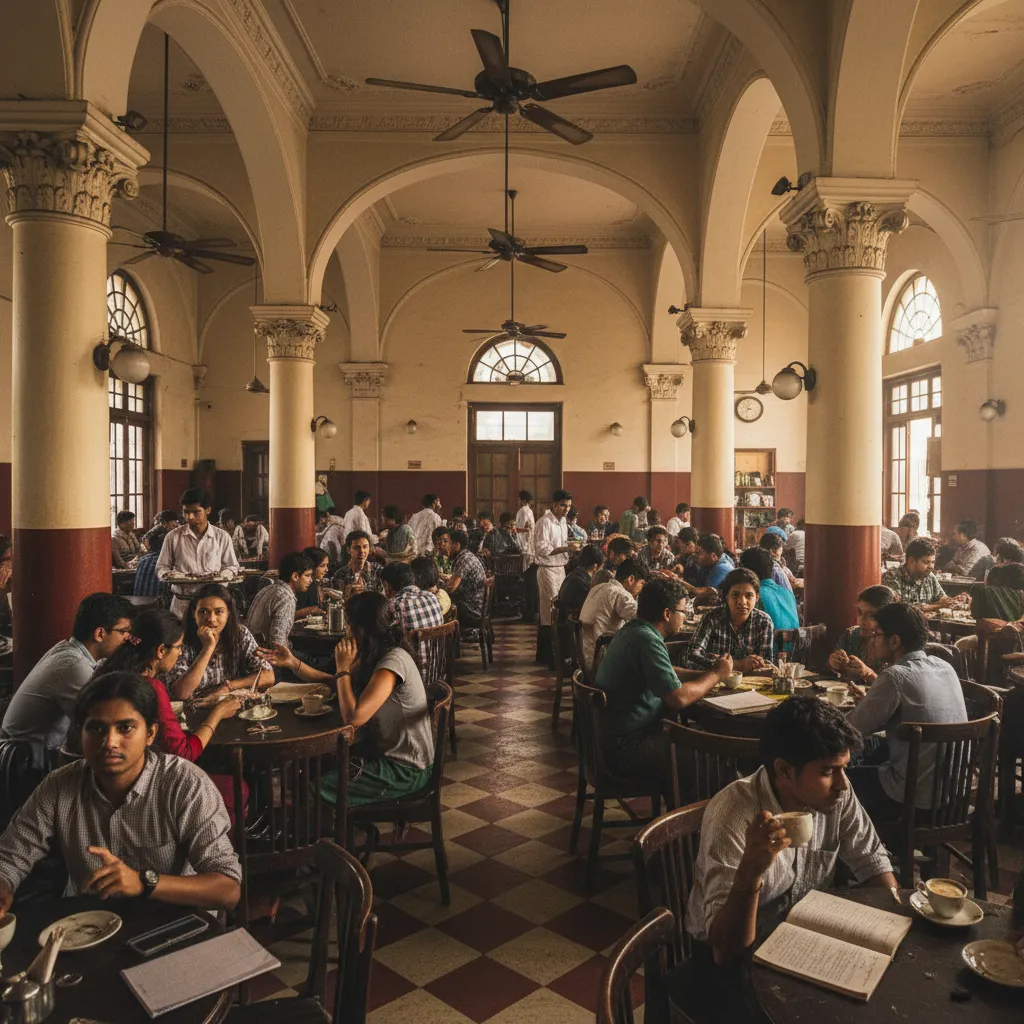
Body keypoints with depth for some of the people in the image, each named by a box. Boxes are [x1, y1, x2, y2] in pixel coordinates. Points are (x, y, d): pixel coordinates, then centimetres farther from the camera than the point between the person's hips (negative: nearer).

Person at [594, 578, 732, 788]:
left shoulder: (633, 630, 8)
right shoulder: (646, 640, -22)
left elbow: (666, 674, 19)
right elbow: (679, 698, -25)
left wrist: (708, 674, 7)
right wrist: (716, 675, -9)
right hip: (623, 747, -10)